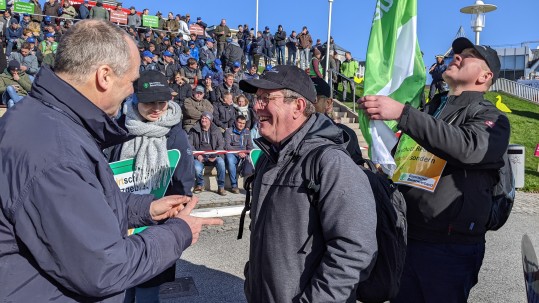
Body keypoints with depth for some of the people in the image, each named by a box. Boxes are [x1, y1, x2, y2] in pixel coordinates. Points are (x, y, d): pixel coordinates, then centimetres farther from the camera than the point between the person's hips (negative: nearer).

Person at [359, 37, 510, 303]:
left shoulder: (491, 118, -2)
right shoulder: (428, 109, 16)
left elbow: (468, 147, -26)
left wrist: (401, 112, -30)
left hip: (450, 244, -5)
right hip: (404, 234, 6)